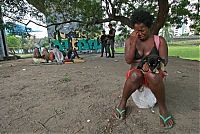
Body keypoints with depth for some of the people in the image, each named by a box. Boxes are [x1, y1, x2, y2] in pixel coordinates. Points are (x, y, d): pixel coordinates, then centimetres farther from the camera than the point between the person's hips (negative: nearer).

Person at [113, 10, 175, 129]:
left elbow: (164, 60, -8)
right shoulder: (130, 41, 1)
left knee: (152, 75, -36)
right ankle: (122, 103, -15)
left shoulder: (159, 40, 0)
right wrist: (134, 42, -18)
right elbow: (128, 60, -10)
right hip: (136, 73, 1)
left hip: (154, 73, 0)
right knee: (135, 75, -35)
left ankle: (163, 108, -17)